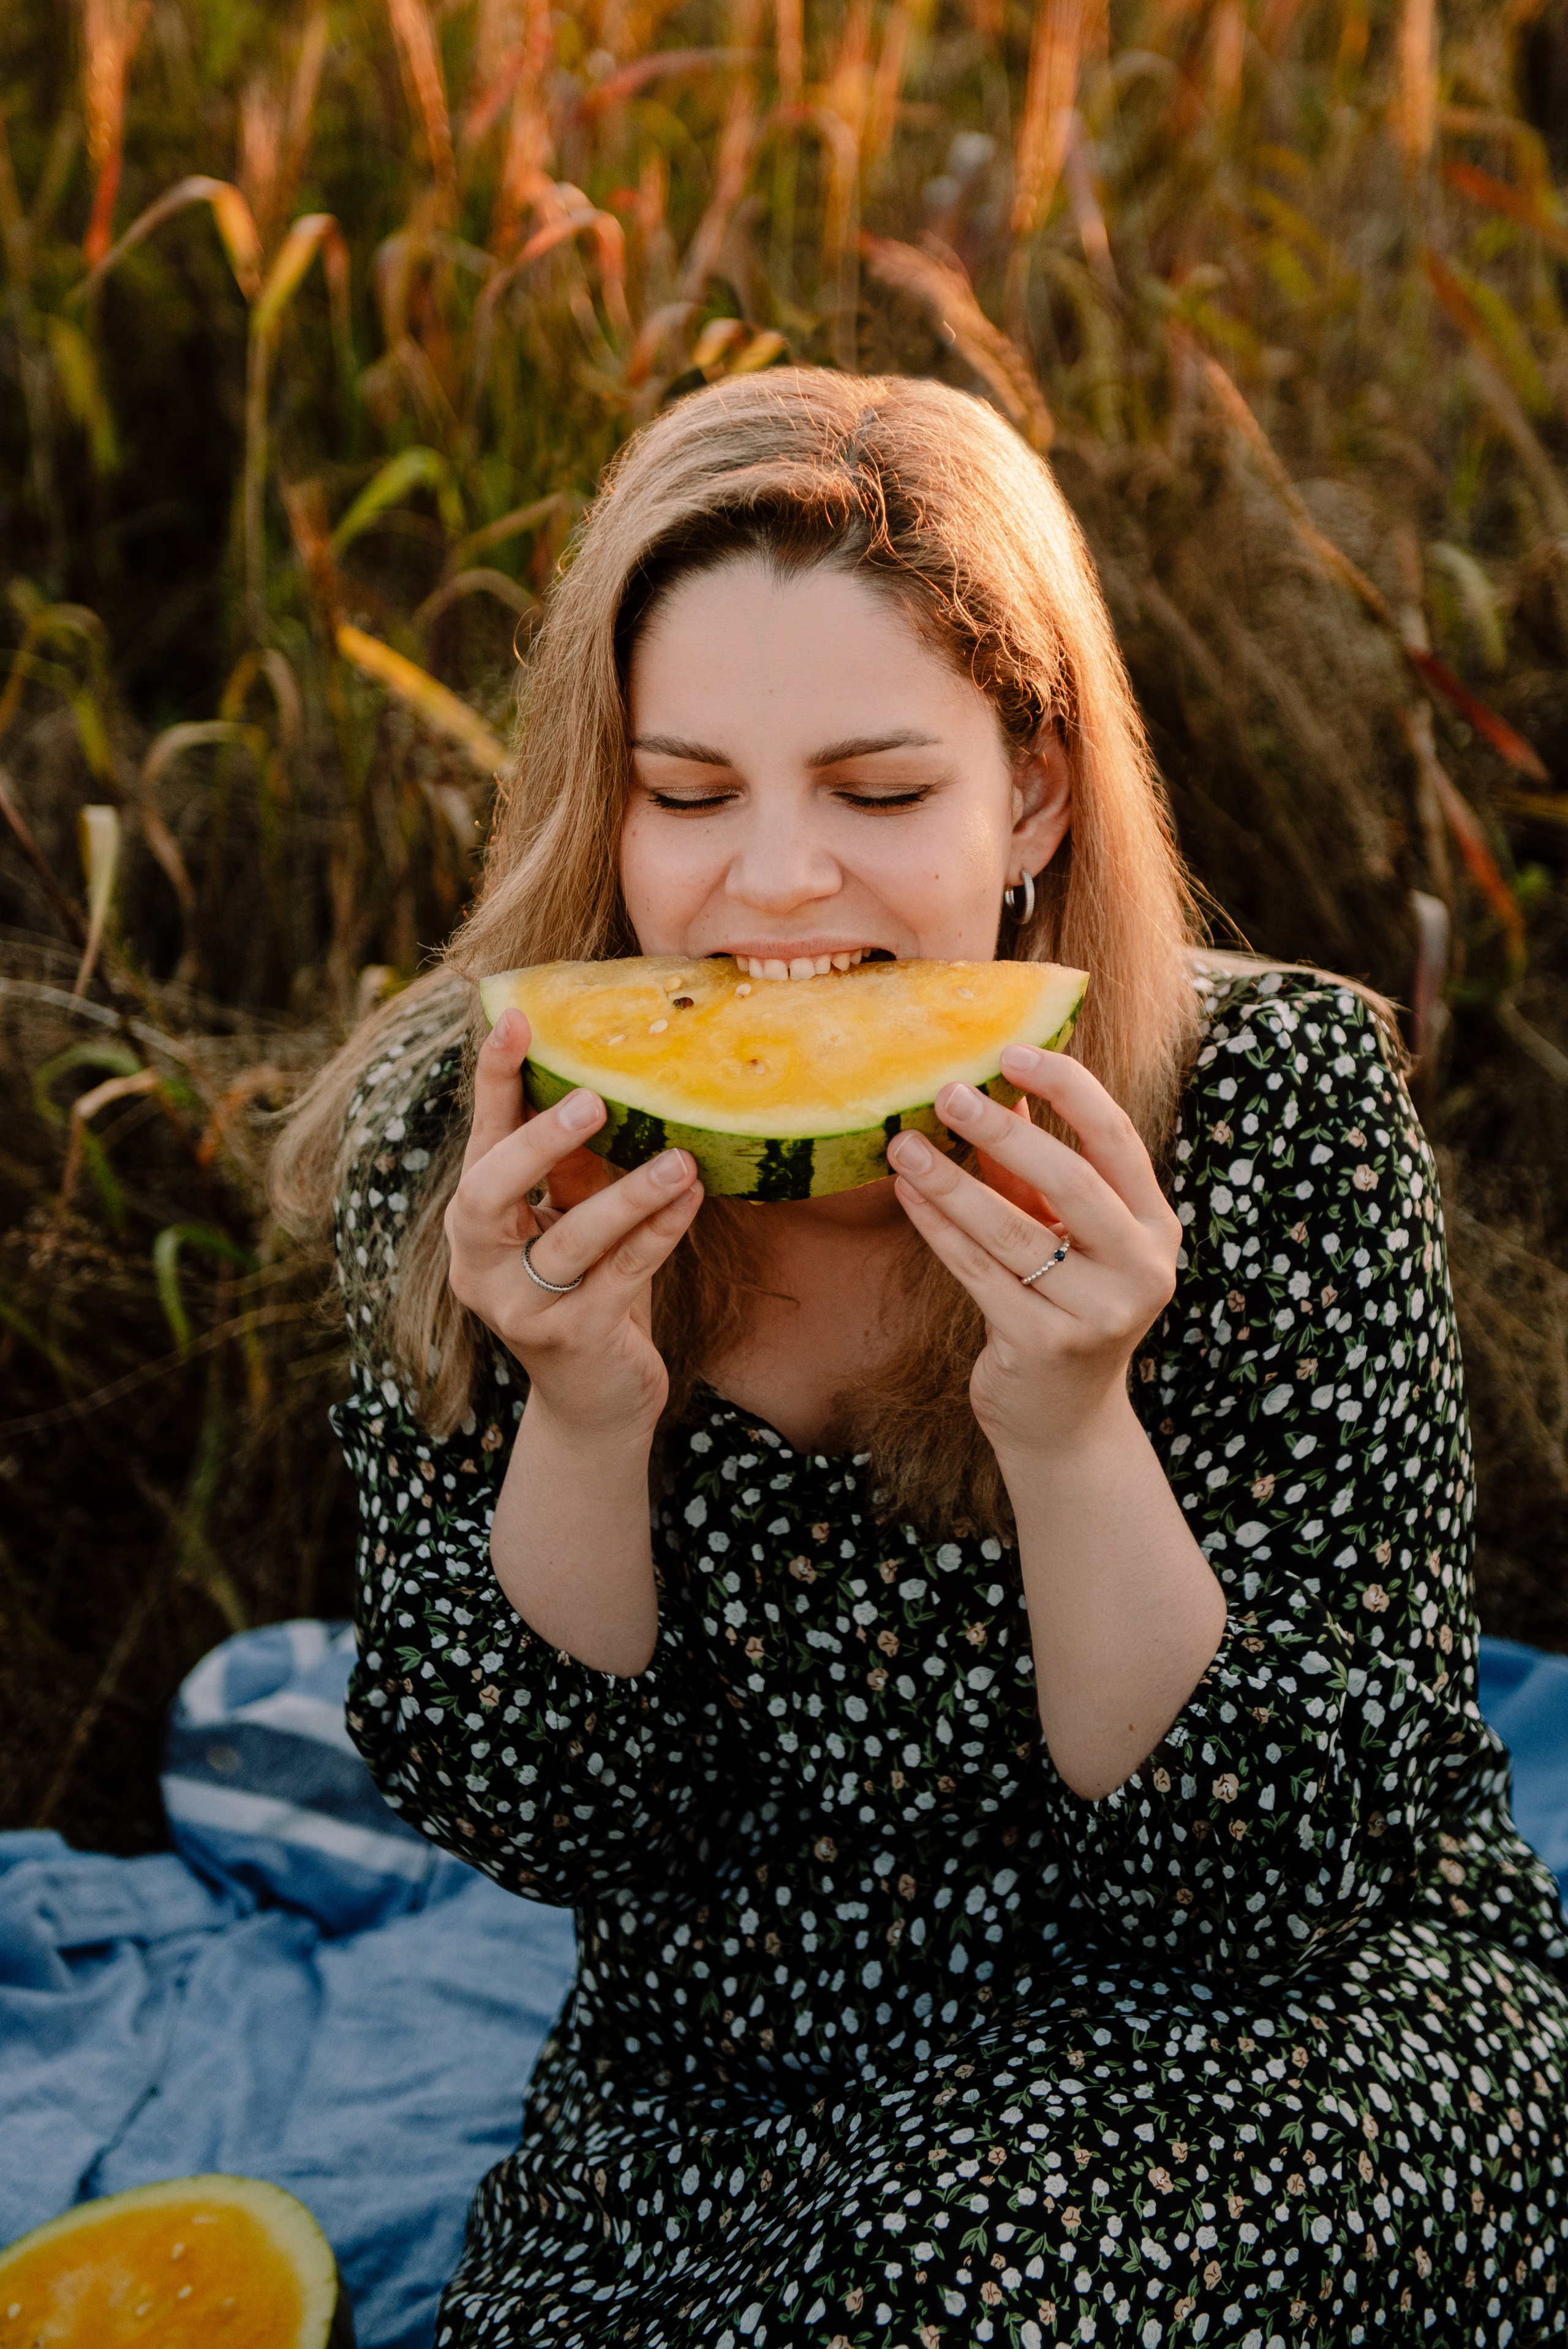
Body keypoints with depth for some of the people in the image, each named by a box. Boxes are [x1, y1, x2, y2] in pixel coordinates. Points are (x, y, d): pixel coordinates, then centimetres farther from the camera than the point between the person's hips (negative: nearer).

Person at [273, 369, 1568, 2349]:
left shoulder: (1278, 1103, -19)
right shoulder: (457, 1154, -12)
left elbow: (1281, 1884, -17)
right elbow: (530, 1823, -8)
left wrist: (1070, 1430, -34)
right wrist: (581, 1418, -27)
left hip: (1251, 2049, -2)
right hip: (712, 2101, 2)